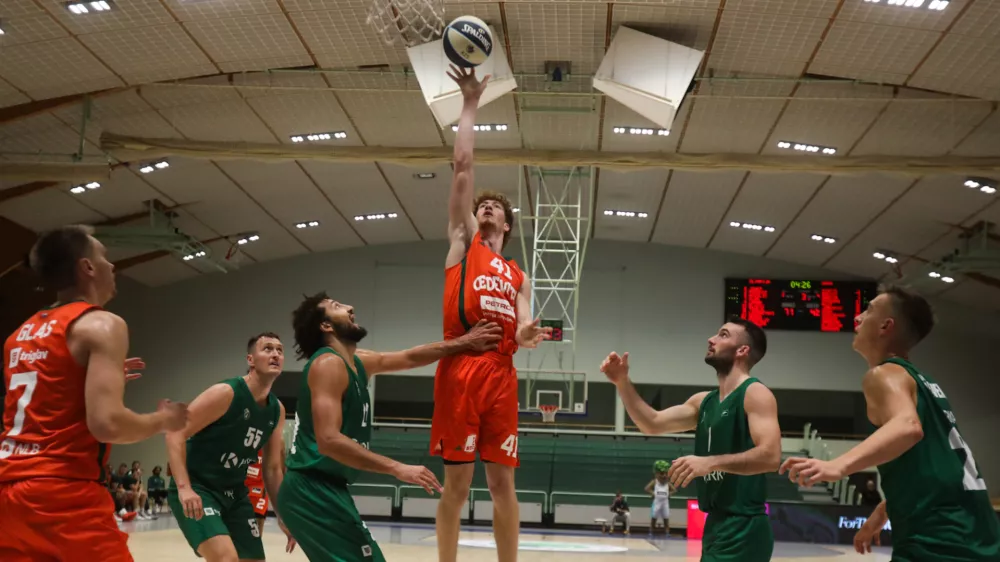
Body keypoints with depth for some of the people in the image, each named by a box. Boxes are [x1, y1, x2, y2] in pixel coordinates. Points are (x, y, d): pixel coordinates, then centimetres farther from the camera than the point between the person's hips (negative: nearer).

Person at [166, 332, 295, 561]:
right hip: (197, 488, -8)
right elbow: (175, 434, -20)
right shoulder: (226, 393, -17)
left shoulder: (277, 410, 4)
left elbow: (272, 468, 14)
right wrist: (184, 487, -30)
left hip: (234, 493, 8)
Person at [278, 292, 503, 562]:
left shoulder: (359, 362, 14)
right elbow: (329, 441, -26)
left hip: (320, 490, 10)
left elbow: (409, 358, 28)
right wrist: (398, 469, -27)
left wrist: (463, 343, 23)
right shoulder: (329, 364, -15)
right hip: (313, 491, -10)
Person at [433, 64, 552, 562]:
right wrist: (470, 104, 8)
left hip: (502, 372, 4)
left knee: (503, 480, 5)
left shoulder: (518, 276, 24)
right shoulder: (462, 241, 14)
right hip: (460, 367, -3)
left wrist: (528, 336, -8)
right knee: (456, 481, -2)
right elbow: (463, 166, 7)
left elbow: (520, 331, 17)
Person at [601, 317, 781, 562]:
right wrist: (622, 382, 0)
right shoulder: (704, 401, 15)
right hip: (715, 527, 9)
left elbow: (771, 456, -23)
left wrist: (710, 462, -31)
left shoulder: (755, 394, -11)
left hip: (743, 530, -9)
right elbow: (653, 423, 12)